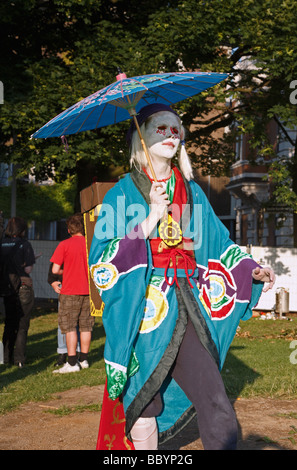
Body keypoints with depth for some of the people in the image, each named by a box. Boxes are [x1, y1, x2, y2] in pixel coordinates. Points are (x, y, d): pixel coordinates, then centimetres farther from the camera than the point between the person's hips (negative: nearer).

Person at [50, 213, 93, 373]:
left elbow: (55, 270, -8)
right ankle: (84, 359, 15)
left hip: (70, 292, -4)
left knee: (69, 327, 0)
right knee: (86, 326, 10)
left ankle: (72, 363, -3)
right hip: (88, 290, 4)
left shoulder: (64, 245, -7)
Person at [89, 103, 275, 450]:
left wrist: (250, 270, 1)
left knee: (219, 416, -9)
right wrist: (151, 219, -12)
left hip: (186, 311, 3)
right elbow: (102, 260, -5)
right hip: (143, 311, -3)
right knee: (144, 419, 1)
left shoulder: (192, 192, 16)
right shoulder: (123, 193, 4)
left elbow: (218, 245, 18)